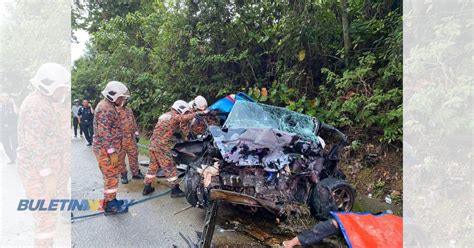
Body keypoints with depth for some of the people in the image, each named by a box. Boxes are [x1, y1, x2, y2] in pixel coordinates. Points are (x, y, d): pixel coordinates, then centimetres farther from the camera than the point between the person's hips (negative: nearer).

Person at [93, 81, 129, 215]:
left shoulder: (109, 107, 15)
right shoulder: (105, 108, -18)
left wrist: (113, 149, 25)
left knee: (111, 176, 17)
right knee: (111, 177, -2)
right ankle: (110, 206, 7)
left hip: (108, 149, 10)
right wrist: (112, 151, -23)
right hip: (106, 150, -10)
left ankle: (111, 200, 29)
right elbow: (103, 133, -24)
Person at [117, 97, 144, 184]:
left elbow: (134, 122, 21)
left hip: (131, 137, 7)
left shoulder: (129, 110, 15)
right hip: (121, 139, -7)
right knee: (121, 157, 4)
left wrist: (136, 133, 17)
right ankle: (123, 175, 15)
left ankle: (135, 173, 23)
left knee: (134, 155, 12)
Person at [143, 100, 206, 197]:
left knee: (153, 167, 18)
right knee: (170, 168, -1)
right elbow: (187, 117, -23)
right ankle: (175, 190, 6)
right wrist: (198, 113, -15)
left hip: (152, 145, 9)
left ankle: (147, 188, 26)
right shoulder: (174, 116, -9)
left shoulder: (164, 115, 20)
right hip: (161, 147, -9)